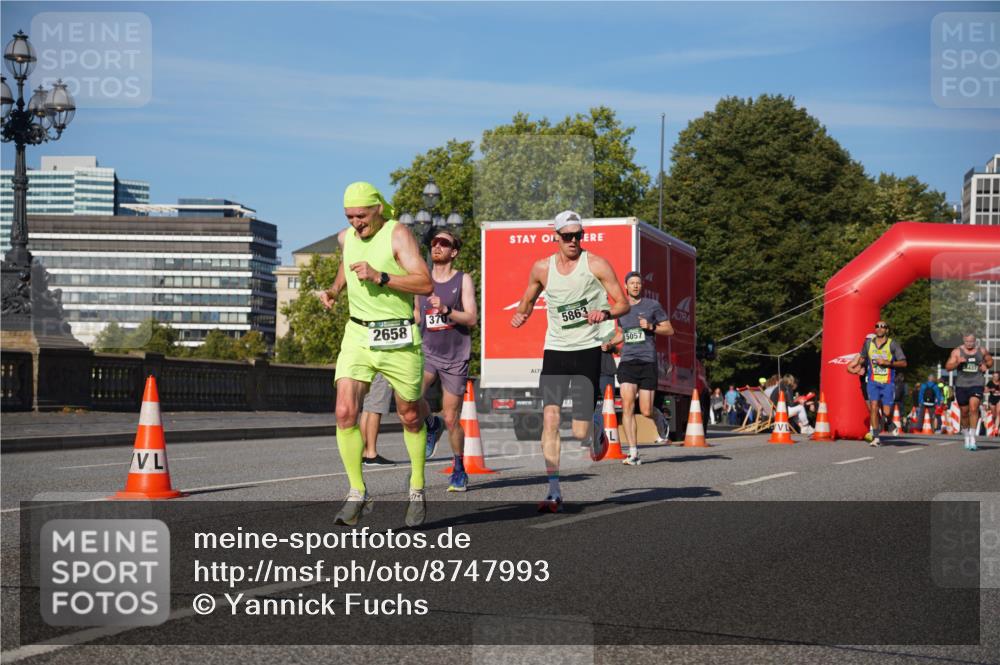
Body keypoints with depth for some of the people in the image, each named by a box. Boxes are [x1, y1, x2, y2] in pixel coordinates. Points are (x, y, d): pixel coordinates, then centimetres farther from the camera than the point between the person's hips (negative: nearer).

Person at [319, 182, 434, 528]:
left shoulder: (398, 233, -12)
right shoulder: (346, 237, 6)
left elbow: (425, 284, -22)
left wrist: (379, 277, -29)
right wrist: (333, 290, 15)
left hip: (398, 339, -4)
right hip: (358, 335, 4)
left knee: (409, 416, 9)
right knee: (345, 412, -12)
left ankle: (417, 489, 29)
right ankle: (357, 493, -1)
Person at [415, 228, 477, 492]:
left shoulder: (463, 280, -2)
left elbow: (472, 318, -11)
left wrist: (446, 311, -25)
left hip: (455, 357, -2)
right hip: (427, 351, 2)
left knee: (451, 420, 1)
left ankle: (459, 470, 21)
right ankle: (430, 425, 5)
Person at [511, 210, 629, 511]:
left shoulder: (596, 264, -4)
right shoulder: (542, 268, 5)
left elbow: (623, 303, -2)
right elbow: (528, 300, 22)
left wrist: (605, 313, -23)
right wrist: (520, 314, 0)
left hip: (588, 350, -2)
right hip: (555, 349, 2)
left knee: (580, 433, -3)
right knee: (550, 416, -15)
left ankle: (596, 423, 36)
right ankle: (554, 492, -10)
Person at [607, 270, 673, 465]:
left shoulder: (652, 305, 4)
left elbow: (669, 330, 6)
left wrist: (651, 327, -11)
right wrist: (609, 343, 12)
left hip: (648, 362, -3)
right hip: (627, 362, 3)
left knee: (646, 411, -4)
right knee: (627, 406, -13)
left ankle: (662, 425, 34)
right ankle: (633, 454, -12)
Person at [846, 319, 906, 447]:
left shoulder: (893, 344, -3)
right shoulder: (868, 343, 6)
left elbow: (903, 363, -5)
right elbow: (862, 357, 26)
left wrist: (887, 363, -14)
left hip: (888, 383, -2)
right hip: (873, 382, 2)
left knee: (886, 412, -5)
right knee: (873, 407, -14)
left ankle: (889, 422, 33)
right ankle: (875, 438, -10)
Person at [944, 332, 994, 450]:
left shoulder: (982, 351, 4)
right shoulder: (957, 351, 0)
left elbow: (990, 360, 21)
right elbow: (948, 367, -4)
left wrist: (986, 366, -1)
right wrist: (957, 362, -22)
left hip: (976, 384, -1)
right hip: (961, 385, 1)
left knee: (973, 408, -19)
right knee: (964, 412, 10)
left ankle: (973, 437, -19)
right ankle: (966, 435, 30)